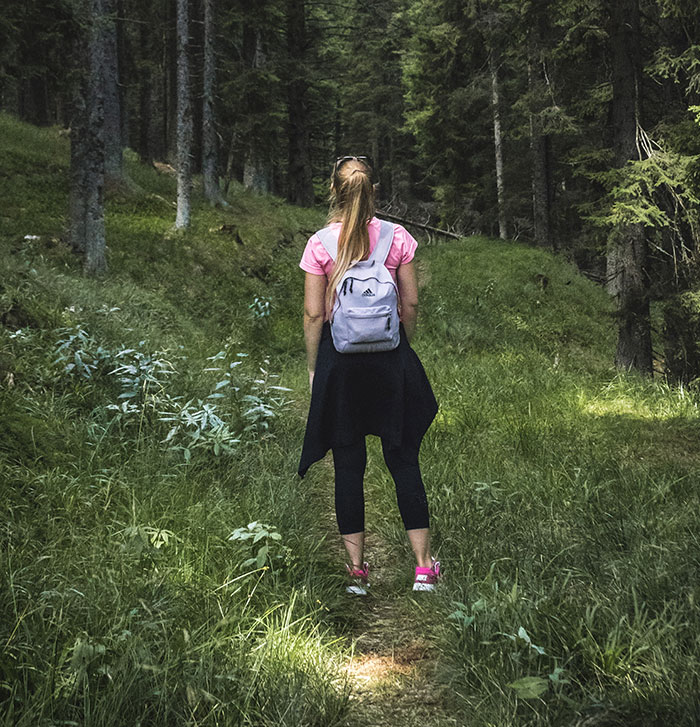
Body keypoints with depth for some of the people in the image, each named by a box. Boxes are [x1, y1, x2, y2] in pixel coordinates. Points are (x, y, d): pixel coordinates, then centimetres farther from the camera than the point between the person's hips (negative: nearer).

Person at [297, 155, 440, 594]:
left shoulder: (319, 244, -5)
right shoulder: (397, 238, -2)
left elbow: (313, 314, -5)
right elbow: (411, 303, 1)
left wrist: (314, 367, 6)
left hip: (339, 356, -1)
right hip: (390, 354, 1)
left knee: (349, 462, 8)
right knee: (403, 458, 9)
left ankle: (357, 568, 13)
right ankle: (424, 566, 11)